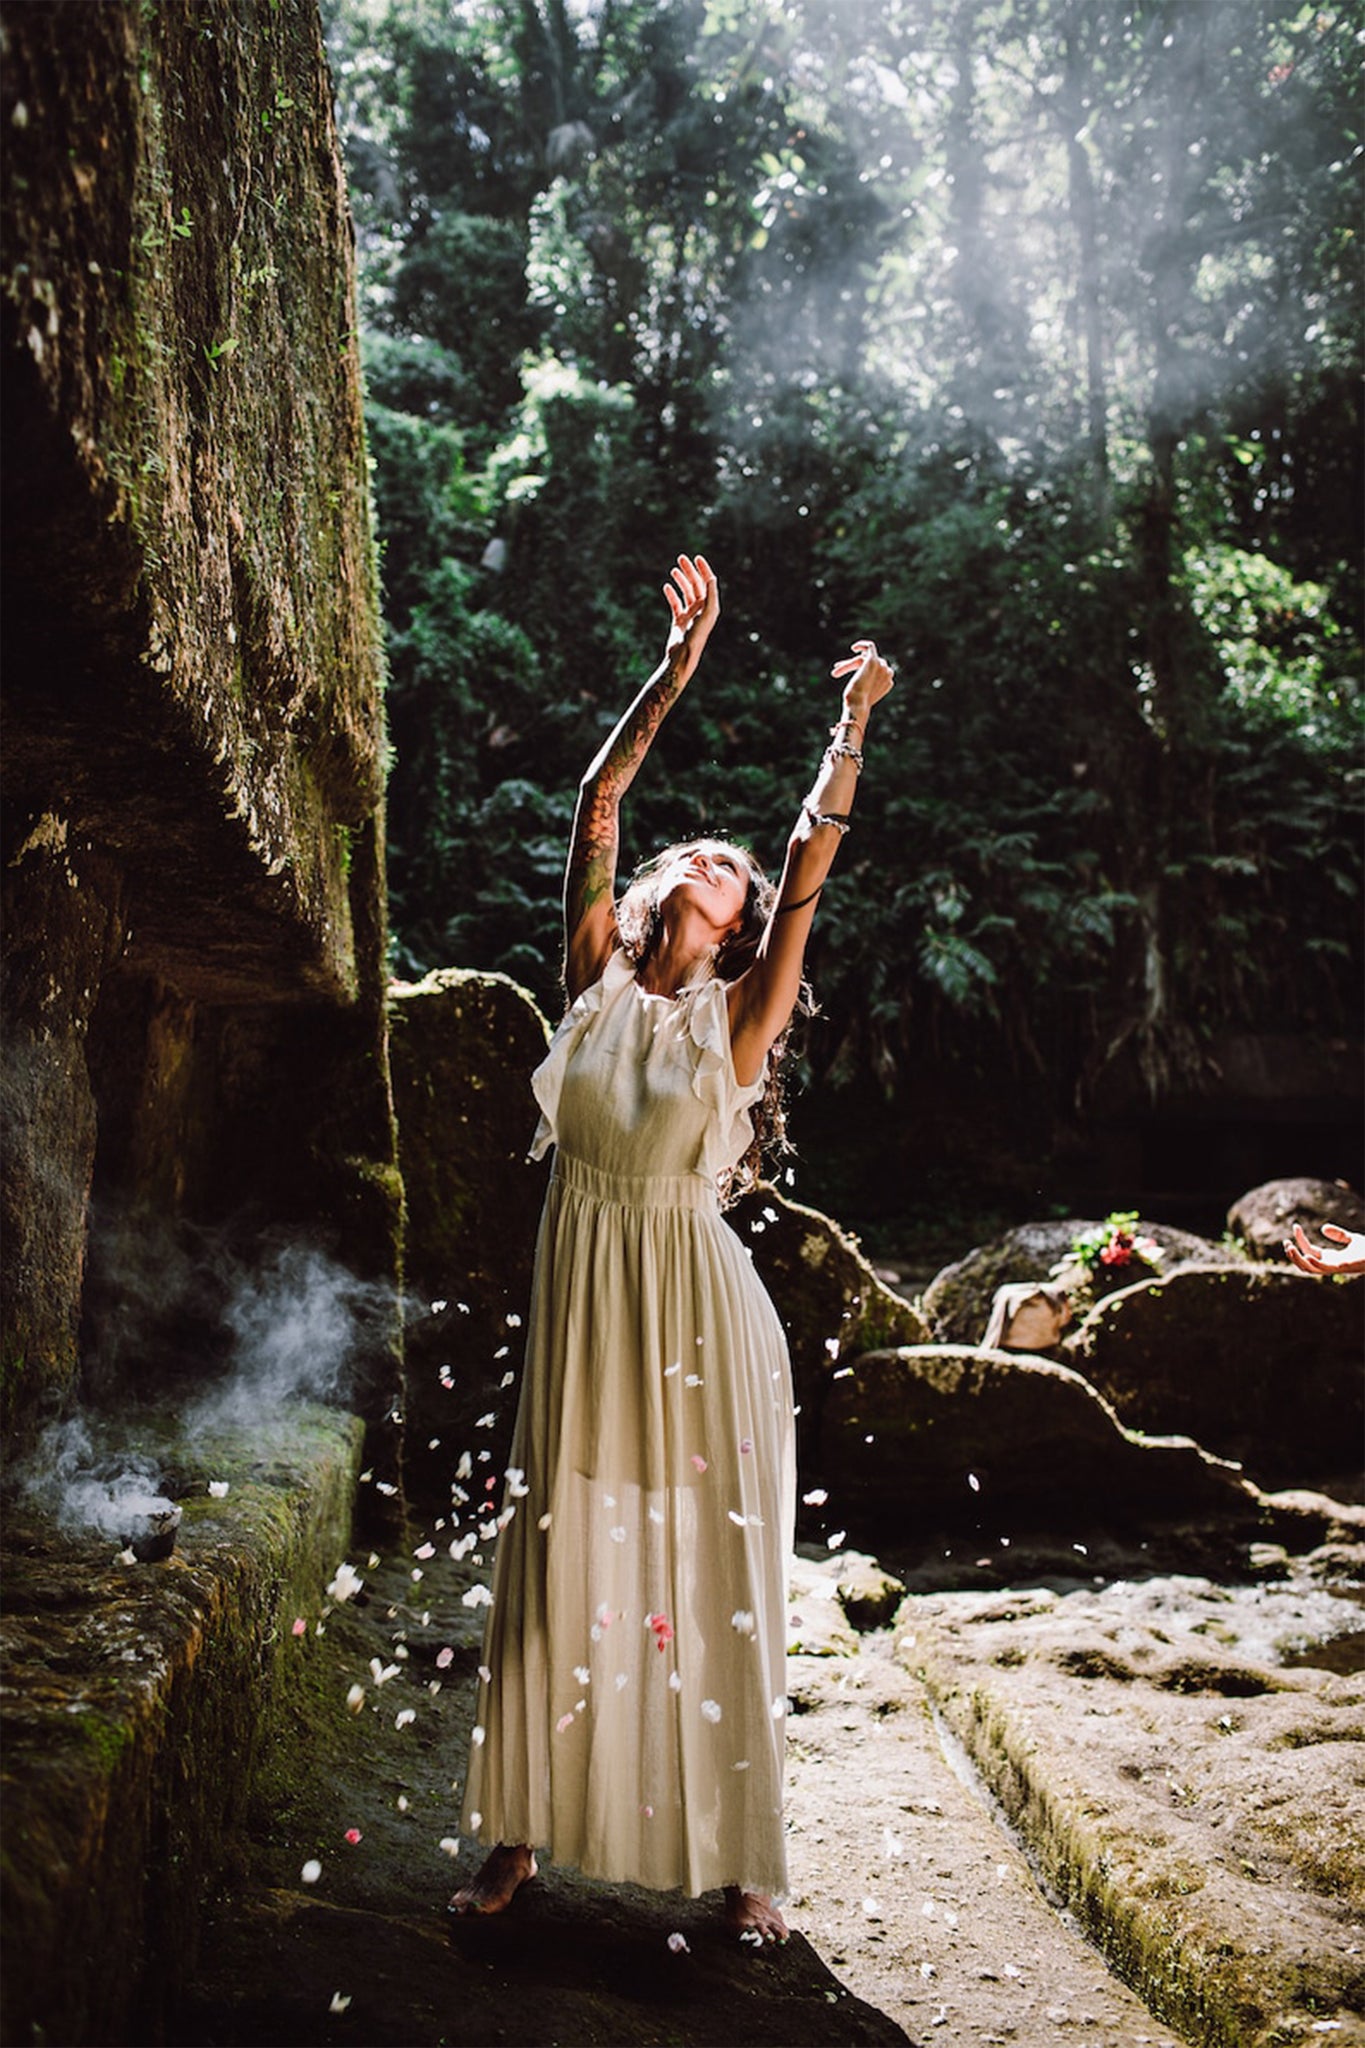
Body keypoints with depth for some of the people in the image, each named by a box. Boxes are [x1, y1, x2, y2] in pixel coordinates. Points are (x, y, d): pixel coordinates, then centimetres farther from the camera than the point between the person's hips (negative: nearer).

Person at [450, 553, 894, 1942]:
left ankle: (740, 1864, 19)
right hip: (580, 1297, 2)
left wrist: (850, 729, -7)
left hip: (692, 1307, -2)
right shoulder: (597, 979, 4)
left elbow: (811, 866, -8)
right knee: (560, 1563, 10)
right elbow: (595, 808, -1)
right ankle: (522, 1836, 25)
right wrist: (677, 669, -2)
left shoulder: (738, 1015, -1)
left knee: (711, 1572, 5)